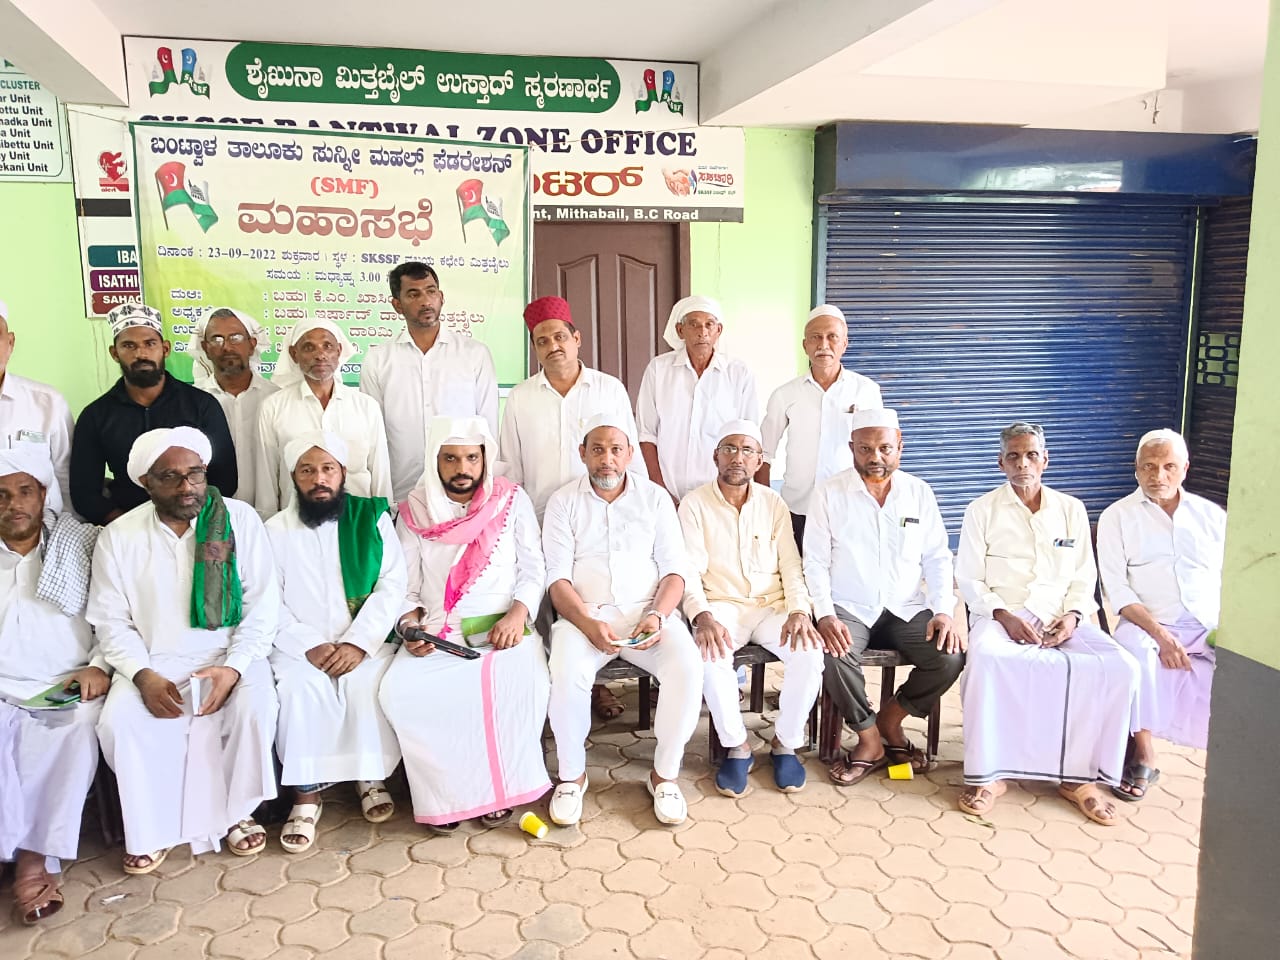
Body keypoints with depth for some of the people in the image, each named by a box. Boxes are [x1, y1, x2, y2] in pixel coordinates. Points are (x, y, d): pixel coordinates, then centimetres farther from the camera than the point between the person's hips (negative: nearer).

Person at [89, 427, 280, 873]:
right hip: (153, 661, 2)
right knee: (119, 721, -25)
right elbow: (111, 620, 2)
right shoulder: (117, 537, 2)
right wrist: (144, 675, -15)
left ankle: (236, 811, -3)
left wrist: (234, 667, -16)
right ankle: (150, 830, -2)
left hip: (229, 655, -1)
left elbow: (262, 604, -3)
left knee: (256, 706, -29)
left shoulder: (240, 519, -2)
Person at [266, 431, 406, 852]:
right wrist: (310, 646, -16)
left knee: (369, 681, -28)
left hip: (364, 641, 0)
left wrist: (358, 643, -16)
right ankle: (306, 793, -13)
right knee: (301, 687, -28)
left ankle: (371, 777, -6)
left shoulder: (372, 518, 3)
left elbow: (392, 586, -4)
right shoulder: (275, 531, 6)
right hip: (301, 644, 1)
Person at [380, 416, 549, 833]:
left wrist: (518, 613, -13)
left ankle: (499, 783, -6)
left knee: (525, 686, -32)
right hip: (436, 633, 2)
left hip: (503, 628, -1)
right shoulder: (415, 511, 7)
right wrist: (410, 626, -11)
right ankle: (446, 793, -6)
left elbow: (533, 569, 4)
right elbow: (406, 587, 9)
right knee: (399, 693, -27)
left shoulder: (512, 501, 4)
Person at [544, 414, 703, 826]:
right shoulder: (563, 502, 6)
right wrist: (589, 624, -21)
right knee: (567, 674, -32)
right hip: (584, 613, -1)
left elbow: (674, 571, 4)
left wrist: (657, 616, -16)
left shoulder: (655, 498, 9)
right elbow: (558, 579, -3)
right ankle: (571, 774, -7)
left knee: (688, 668, -27)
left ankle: (665, 772, -5)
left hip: (647, 611, 1)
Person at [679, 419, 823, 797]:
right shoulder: (695, 504, -1)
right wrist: (703, 617, -26)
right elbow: (690, 572, -7)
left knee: (810, 652, -26)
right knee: (711, 655, -34)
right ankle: (736, 746, -10)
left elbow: (791, 566, 5)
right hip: (722, 606, -2)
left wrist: (799, 610, -14)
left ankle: (785, 743, -2)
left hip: (772, 605, 3)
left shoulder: (773, 503, 8)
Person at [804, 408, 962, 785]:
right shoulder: (828, 494, -2)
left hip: (906, 609, 3)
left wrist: (943, 610, -10)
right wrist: (825, 615, -19)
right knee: (834, 656, -32)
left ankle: (890, 720, 5)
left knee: (951, 655, -22)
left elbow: (937, 558, 5)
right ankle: (870, 741, -6)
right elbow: (816, 563, -5)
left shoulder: (920, 493, 6)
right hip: (849, 609, -2)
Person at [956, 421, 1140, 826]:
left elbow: (1084, 577, 14)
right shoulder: (982, 510, 7)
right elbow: (969, 579, 2)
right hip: (1002, 615, -3)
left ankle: (1080, 774, -10)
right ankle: (989, 774, -22)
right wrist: (1004, 616, -14)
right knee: (986, 659, -37)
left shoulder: (1072, 510, 15)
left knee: (1120, 667, -24)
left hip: (1061, 618, 3)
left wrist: (1073, 615, -6)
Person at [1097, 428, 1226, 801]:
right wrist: (1160, 634, -17)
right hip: (1151, 626, -2)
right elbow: (1117, 587, -3)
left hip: (1212, 629, 3)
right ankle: (1143, 756, -23)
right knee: (1133, 646, -35)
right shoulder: (1117, 516, 7)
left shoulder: (1212, 515, 16)